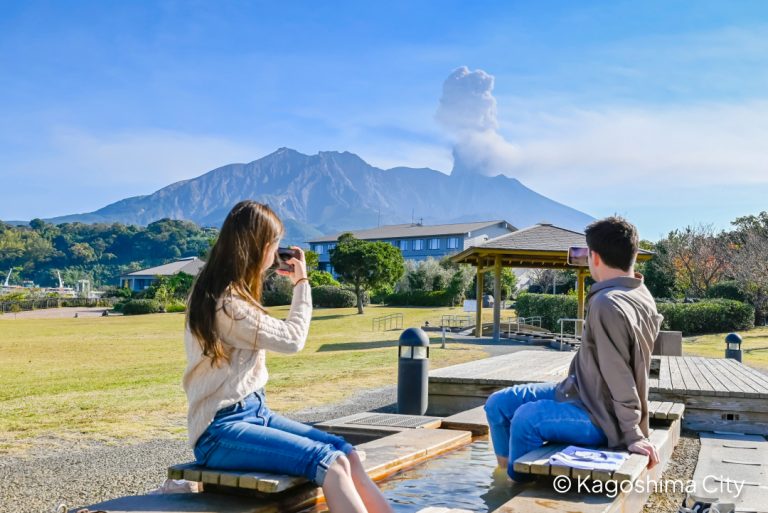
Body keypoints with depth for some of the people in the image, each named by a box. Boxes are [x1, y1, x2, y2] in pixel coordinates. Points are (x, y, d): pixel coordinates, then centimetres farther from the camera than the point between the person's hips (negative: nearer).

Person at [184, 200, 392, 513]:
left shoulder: (228, 294, 11)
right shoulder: (225, 304, -18)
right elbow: (292, 339, -8)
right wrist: (302, 283, 5)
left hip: (253, 411, 9)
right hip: (221, 431, -9)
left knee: (345, 452, -9)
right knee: (331, 463, -24)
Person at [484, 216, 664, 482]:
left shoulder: (607, 304, -25)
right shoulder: (640, 295, 5)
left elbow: (618, 375, -23)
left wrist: (632, 434, -18)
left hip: (600, 416, -9)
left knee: (526, 418, -28)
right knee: (498, 404, 6)